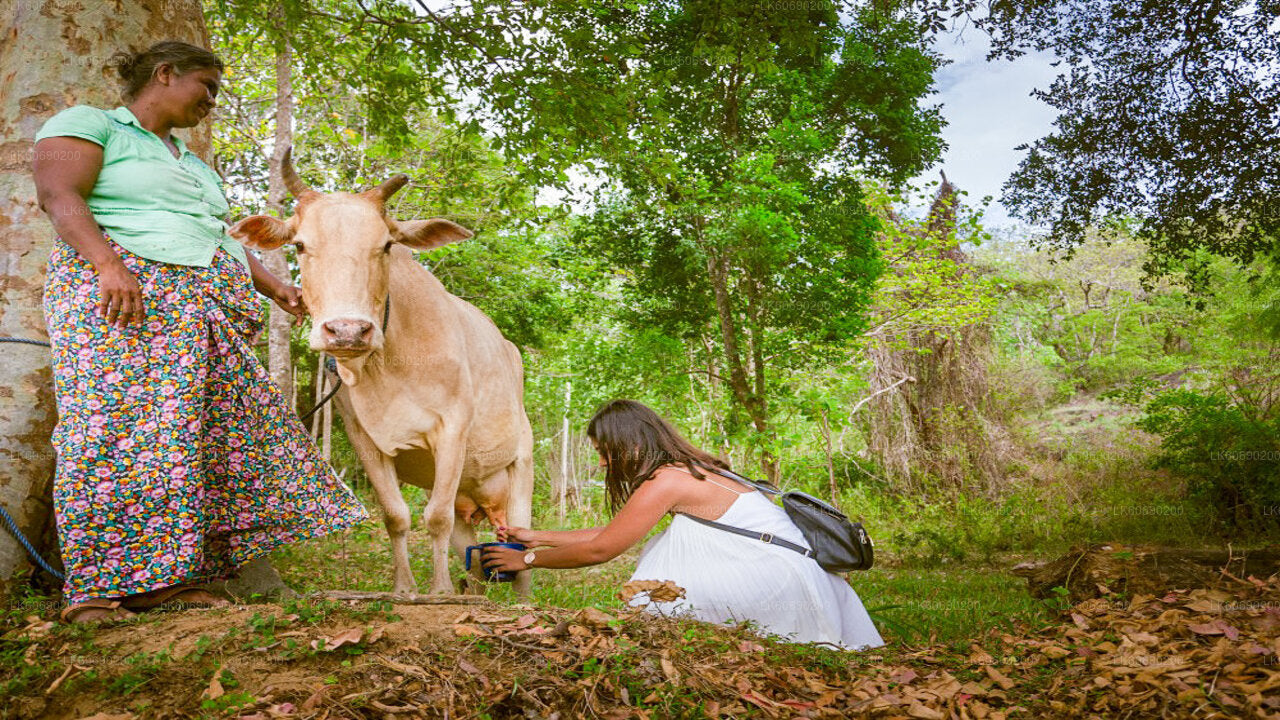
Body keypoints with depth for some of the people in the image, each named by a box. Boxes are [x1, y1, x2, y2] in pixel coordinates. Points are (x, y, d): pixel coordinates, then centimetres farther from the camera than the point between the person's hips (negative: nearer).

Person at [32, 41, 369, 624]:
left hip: (206, 312, 8)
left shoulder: (190, 162, 31)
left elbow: (218, 239, 30)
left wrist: (274, 286, 17)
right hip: (118, 294, -7)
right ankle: (93, 588, -11)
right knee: (114, 427, -14)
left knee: (212, 433, -2)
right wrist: (108, 264, -24)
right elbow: (58, 194, -8)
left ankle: (165, 578, 1)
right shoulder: (88, 124, 7)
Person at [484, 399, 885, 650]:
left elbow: (600, 550, -9)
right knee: (668, 548, 6)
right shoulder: (683, 469, 12)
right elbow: (612, 533, 18)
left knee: (666, 584, -15)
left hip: (787, 583, -10)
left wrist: (528, 560, 4)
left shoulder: (666, 481, -15)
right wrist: (537, 538, 22)